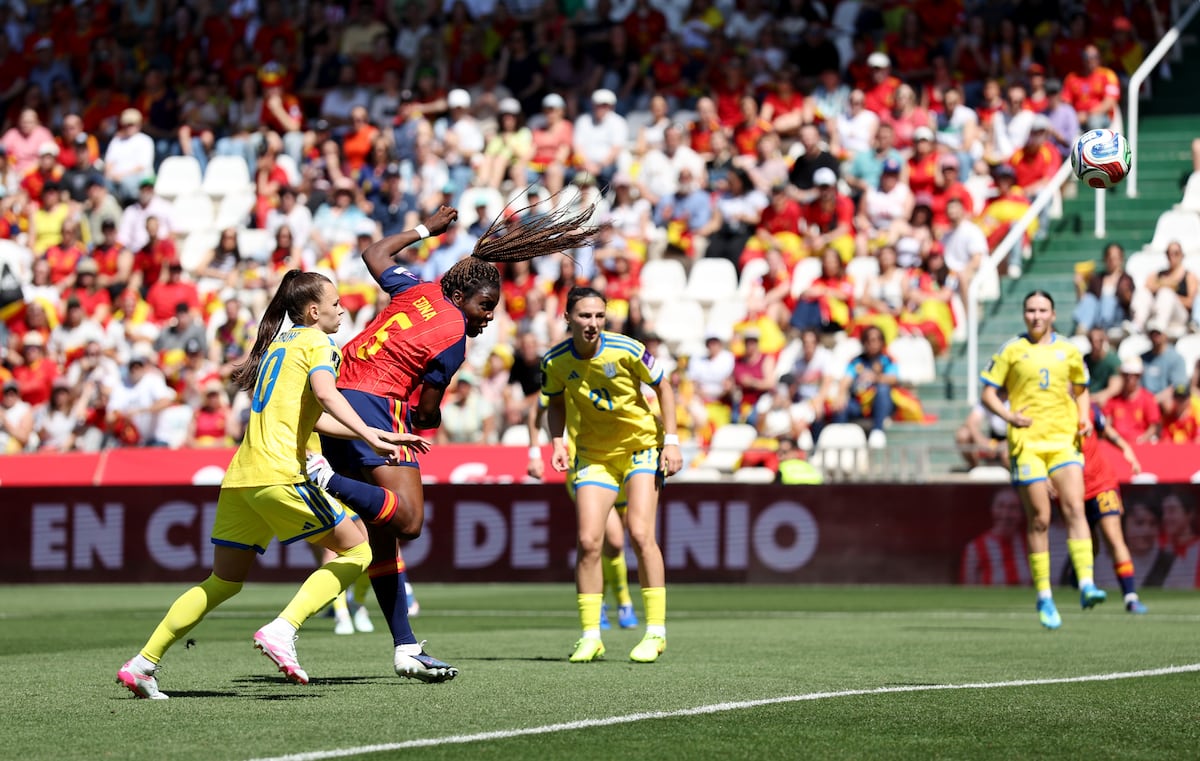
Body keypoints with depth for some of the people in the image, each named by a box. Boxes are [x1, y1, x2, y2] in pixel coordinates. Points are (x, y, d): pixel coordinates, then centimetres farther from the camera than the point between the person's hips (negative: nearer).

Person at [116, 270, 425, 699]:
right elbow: (325, 394, -19)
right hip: (278, 474, -8)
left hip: (240, 478, 8)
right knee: (356, 552, 0)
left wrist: (376, 434, 27)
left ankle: (143, 663, 10)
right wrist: (370, 436, -27)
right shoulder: (317, 342, 2)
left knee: (224, 582, 15)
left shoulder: (278, 343, 27)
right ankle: (281, 631, -15)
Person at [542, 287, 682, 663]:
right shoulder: (555, 361, -11)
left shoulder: (626, 350, -18)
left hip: (642, 445, -2)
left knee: (640, 534, -15)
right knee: (588, 541, -9)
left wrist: (671, 440, -9)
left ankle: (656, 632, -6)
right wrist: (558, 441, -8)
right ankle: (590, 636, 0)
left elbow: (662, 387, -3)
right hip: (593, 455, 2)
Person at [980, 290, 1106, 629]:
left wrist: (1084, 417, 4)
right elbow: (988, 393, 4)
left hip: (1064, 440, 2)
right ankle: (1044, 598, 7)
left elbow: (1081, 389, 24)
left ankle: (1086, 586, -20)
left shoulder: (1068, 351, 11)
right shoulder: (1011, 351, 3)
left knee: (1074, 508, -14)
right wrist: (1009, 415, -14)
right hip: (1027, 442, -2)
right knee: (1039, 520, -2)